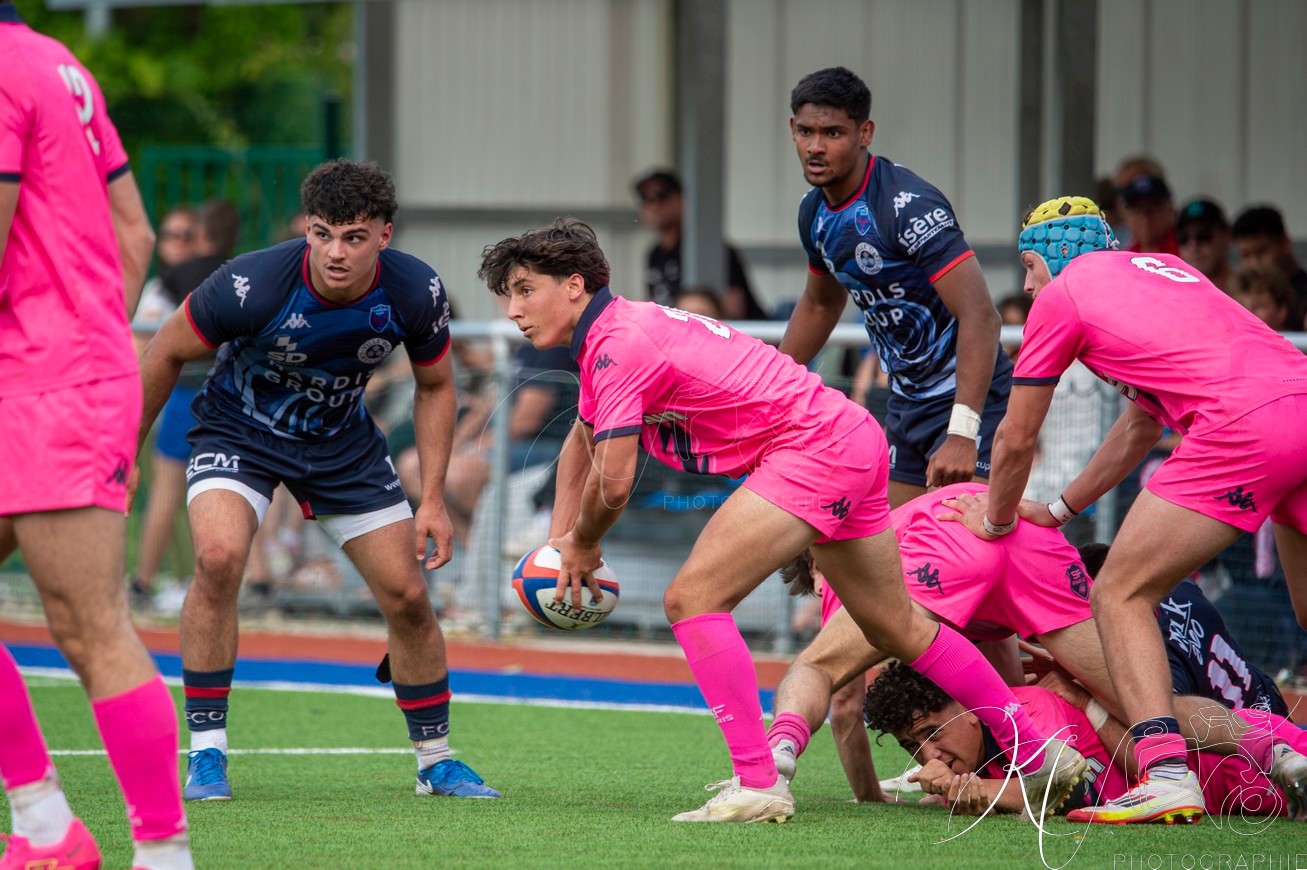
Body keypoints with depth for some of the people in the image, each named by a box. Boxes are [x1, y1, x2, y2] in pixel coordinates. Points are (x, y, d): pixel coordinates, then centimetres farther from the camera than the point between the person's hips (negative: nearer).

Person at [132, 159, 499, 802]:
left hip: (342, 439, 3)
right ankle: (205, 753, -19)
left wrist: (432, 501, -5)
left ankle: (435, 760, 24)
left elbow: (434, 387, -1)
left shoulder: (415, 292, -22)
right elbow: (166, 355, -14)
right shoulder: (252, 285, -32)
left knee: (407, 596, 2)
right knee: (218, 556, -30)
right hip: (238, 430, -3)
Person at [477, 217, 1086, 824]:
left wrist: (582, 546, 1)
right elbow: (582, 440, 32)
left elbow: (613, 485, -19)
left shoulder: (620, 345, -18)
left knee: (692, 598, -16)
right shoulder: (603, 338, 13)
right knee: (899, 628, 20)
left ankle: (757, 784, -17)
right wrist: (558, 544, 26)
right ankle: (1039, 759, 29)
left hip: (813, 446, -11)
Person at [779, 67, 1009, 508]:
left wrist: (962, 433, -36)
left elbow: (980, 316, -30)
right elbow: (819, 305, 24)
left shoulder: (908, 206, -24)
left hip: (970, 398, -9)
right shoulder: (815, 212, 3)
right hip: (907, 402, 9)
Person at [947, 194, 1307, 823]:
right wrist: (1059, 511, 48)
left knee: (1121, 594, 0)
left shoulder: (1061, 296, 11)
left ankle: (1166, 773, -14)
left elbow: (1016, 438, 18)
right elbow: (1142, 425, 40)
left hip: (1243, 426, -7)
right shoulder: (1160, 267, 33)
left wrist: (997, 520, 37)